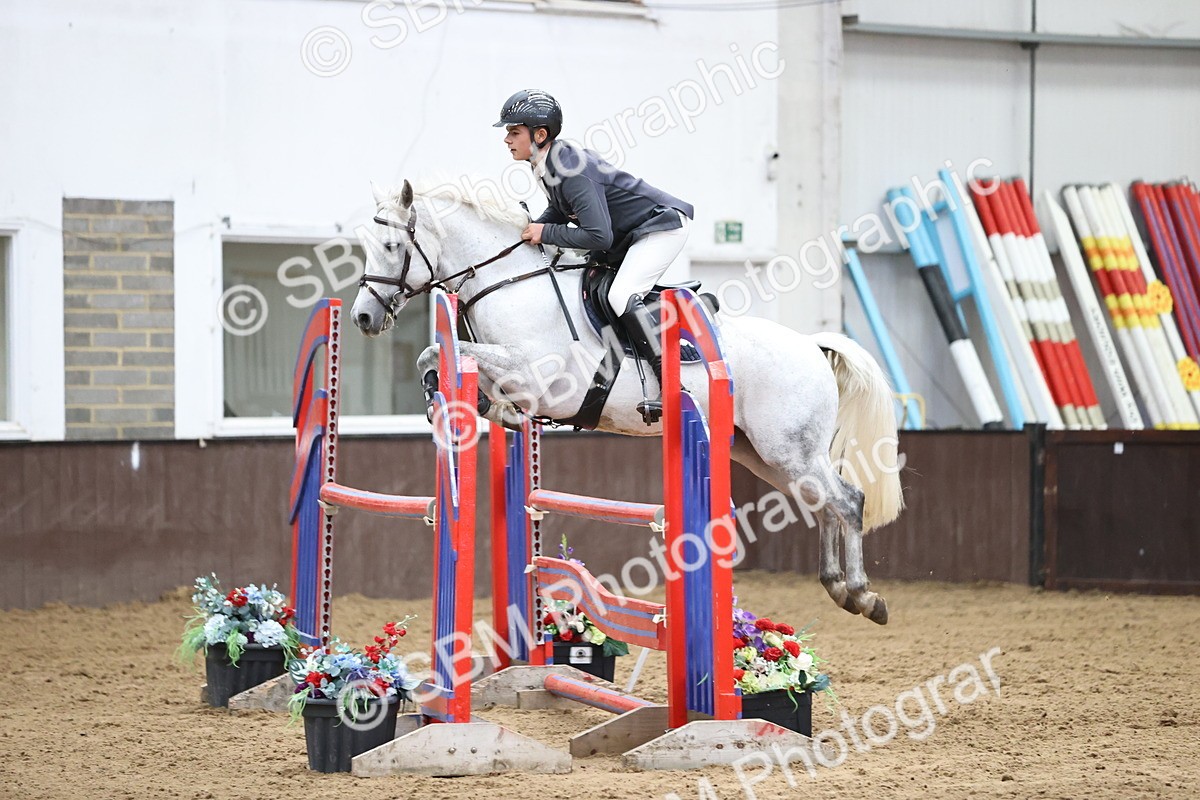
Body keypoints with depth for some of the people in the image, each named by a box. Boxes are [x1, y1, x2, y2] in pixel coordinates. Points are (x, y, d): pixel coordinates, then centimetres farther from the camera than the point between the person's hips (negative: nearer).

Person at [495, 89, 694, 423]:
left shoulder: (571, 171, -28)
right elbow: (562, 209, 19)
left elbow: (599, 235, -32)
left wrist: (547, 234, -23)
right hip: (628, 237, 11)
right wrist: (531, 231, 1)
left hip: (663, 226, -11)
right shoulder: (547, 163, 2)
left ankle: (671, 386, -28)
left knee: (621, 296, -27)